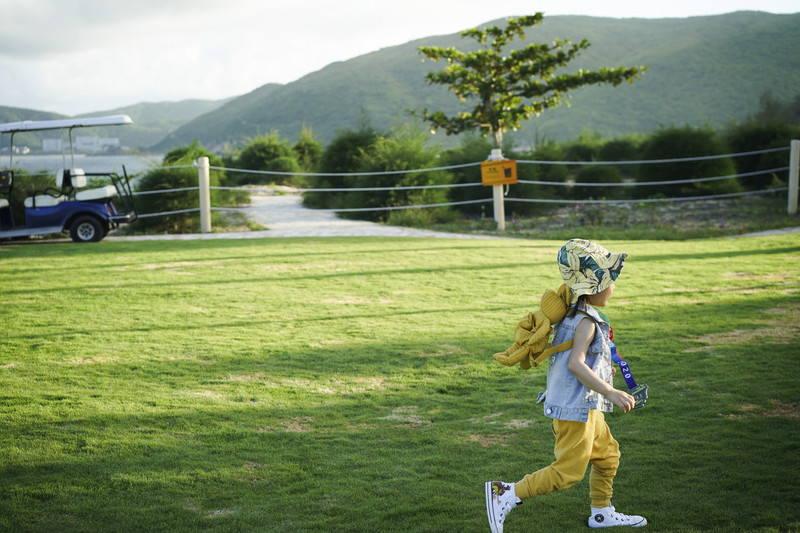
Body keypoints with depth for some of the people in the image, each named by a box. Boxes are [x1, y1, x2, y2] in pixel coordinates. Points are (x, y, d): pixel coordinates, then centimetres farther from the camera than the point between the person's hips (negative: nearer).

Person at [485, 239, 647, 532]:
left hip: (586, 408, 10)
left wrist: (600, 370, 33)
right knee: (568, 472, -5)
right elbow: (575, 364, -30)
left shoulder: (575, 315, 10)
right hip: (576, 408, -10)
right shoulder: (586, 322, -19)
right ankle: (505, 495, -2)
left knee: (608, 454, 21)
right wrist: (609, 392, -35)